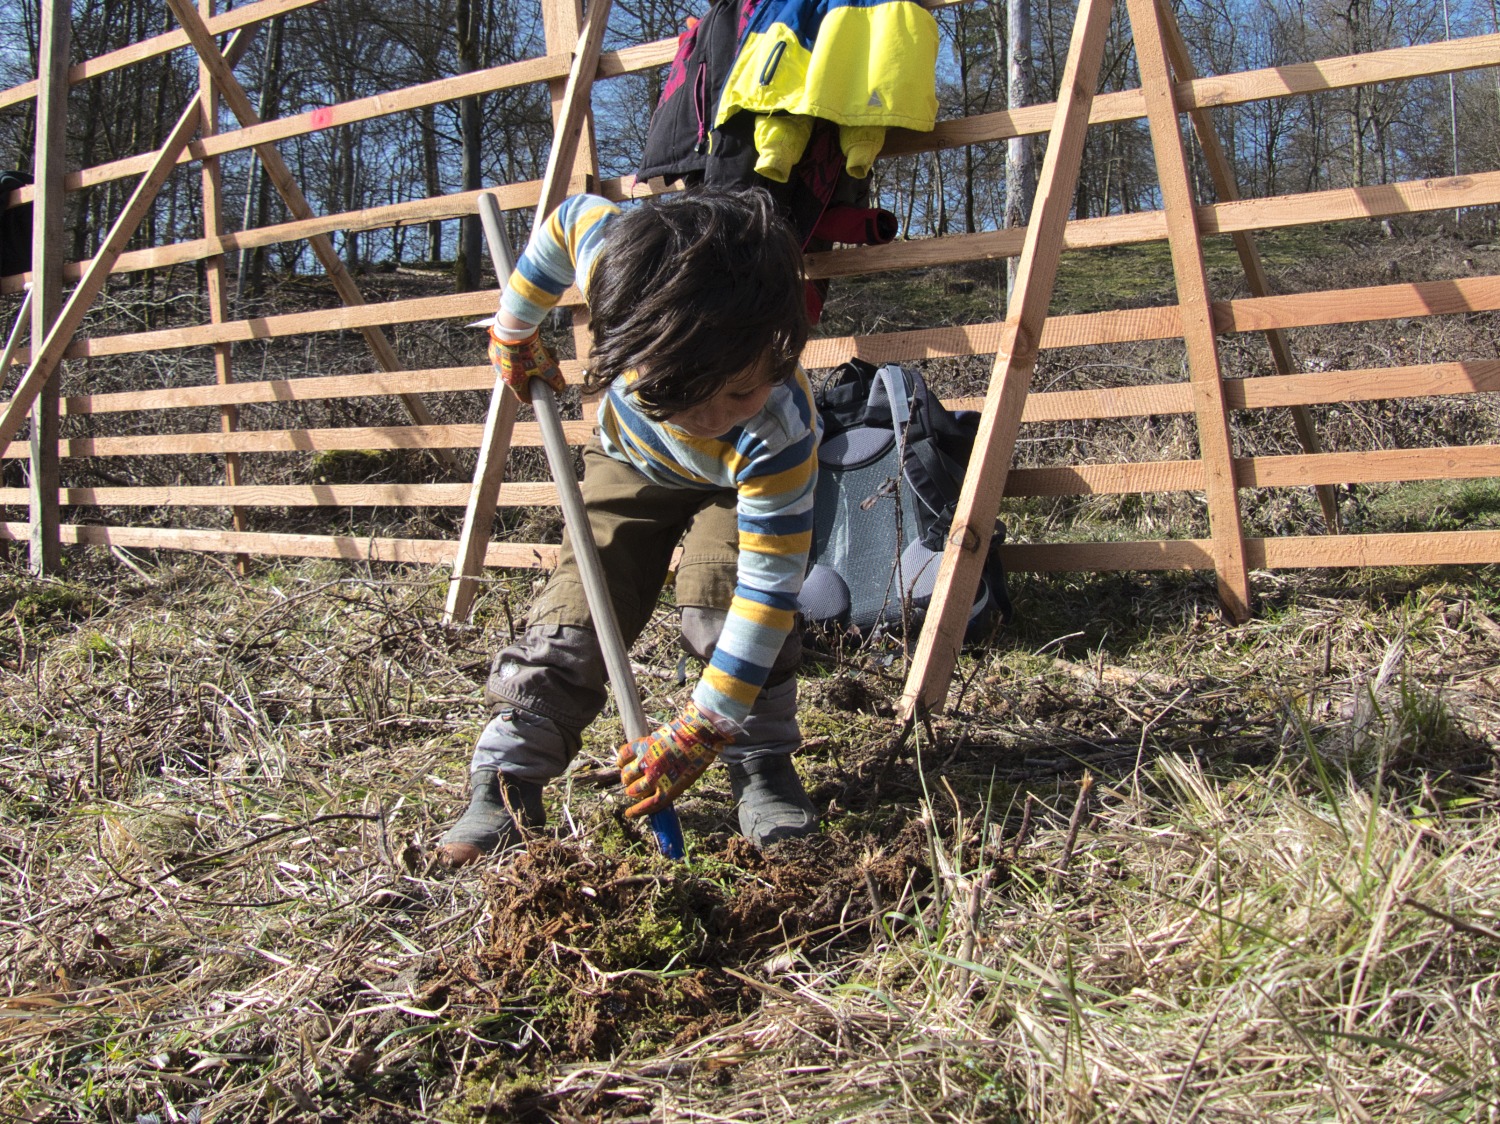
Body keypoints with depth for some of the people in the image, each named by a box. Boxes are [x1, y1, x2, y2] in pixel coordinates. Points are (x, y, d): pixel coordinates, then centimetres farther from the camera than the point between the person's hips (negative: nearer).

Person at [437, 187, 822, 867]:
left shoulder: (780, 435, -45)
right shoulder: (615, 261, -40)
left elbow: (770, 584, -40)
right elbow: (569, 217, -15)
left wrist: (701, 730, -39)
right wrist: (515, 329, -4)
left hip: (737, 488, -2)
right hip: (630, 463, 3)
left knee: (724, 601, -28)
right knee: (573, 612, -8)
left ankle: (763, 767, -11)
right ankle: (505, 783, -1)